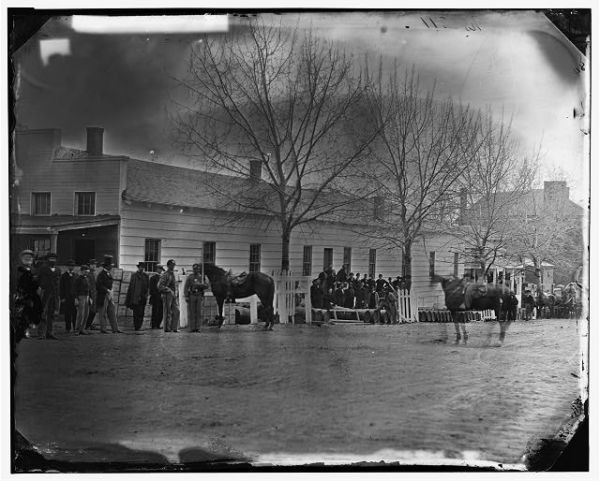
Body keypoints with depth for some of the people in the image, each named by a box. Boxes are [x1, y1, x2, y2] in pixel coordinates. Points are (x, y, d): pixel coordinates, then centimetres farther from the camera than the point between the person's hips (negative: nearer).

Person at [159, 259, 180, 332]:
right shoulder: (165, 275, -7)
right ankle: (167, 328, 3)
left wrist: (177, 294, 14)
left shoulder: (174, 274, 17)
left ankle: (173, 328, 4)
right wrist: (169, 291, -17)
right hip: (167, 295, -7)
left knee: (176, 311, 0)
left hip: (174, 296, 7)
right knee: (168, 313, -3)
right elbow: (160, 286, -15)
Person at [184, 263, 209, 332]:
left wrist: (199, 285, -17)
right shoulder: (189, 277, 6)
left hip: (200, 296, 1)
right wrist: (186, 297, -8)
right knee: (191, 313, -3)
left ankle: (197, 328, 1)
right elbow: (186, 287, 2)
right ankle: (192, 328, 0)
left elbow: (206, 286, -1)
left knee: (199, 313, -2)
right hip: (191, 296, -1)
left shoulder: (202, 277, 10)